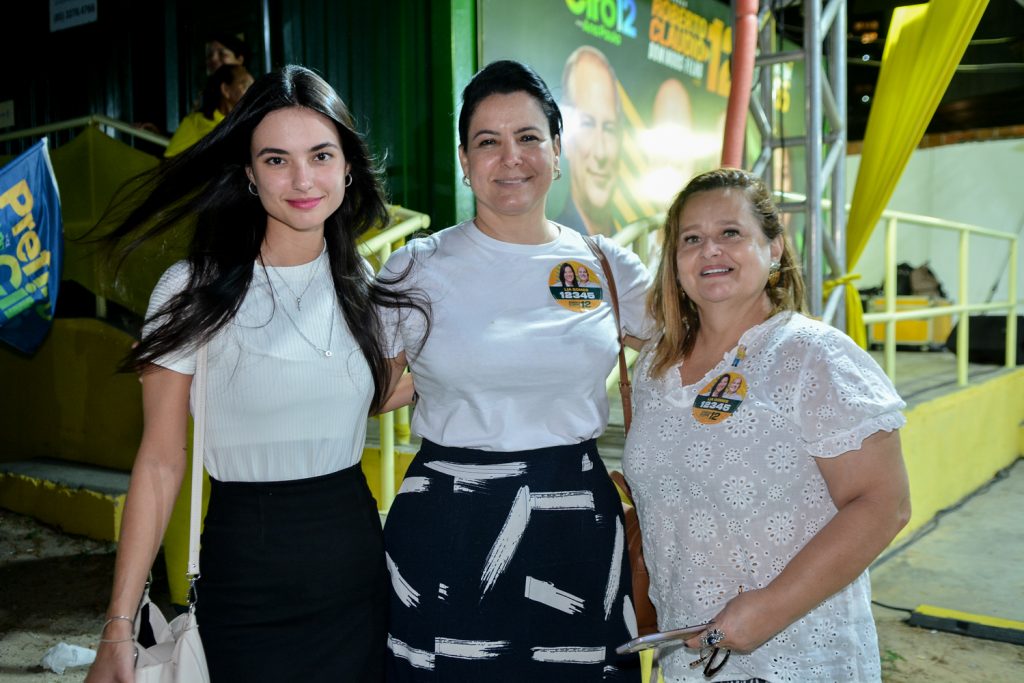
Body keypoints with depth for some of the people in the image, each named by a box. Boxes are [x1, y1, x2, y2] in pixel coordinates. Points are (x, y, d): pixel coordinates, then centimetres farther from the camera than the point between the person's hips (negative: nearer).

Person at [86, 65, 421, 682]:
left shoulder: (361, 285, 2)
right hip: (246, 574, -3)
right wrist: (118, 629, -10)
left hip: (355, 561, 4)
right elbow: (161, 461, -9)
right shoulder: (193, 290, -10)